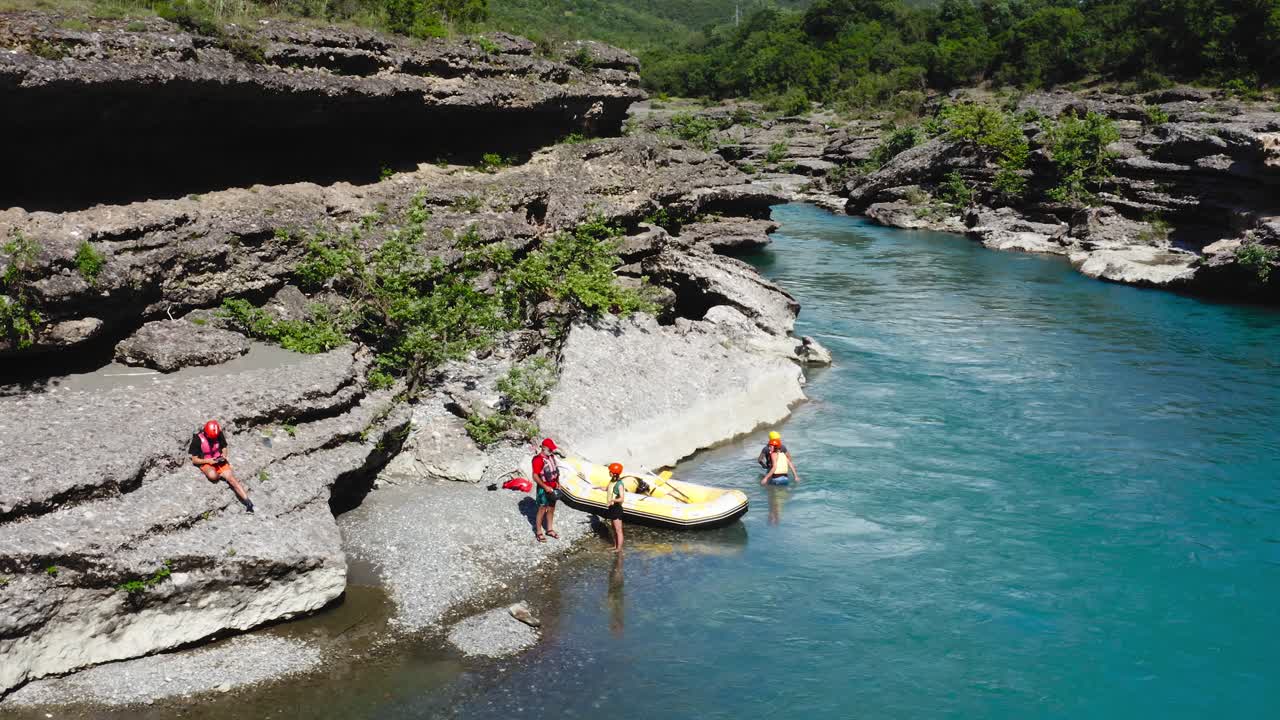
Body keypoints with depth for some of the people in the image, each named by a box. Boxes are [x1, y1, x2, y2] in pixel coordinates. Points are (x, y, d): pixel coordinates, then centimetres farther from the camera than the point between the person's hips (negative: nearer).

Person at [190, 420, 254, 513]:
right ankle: (221, 474, 0)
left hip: (219, 461, 2)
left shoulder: (219, 435, -9)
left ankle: (248, 502, -31)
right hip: (205, 463, -2)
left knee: (231, 478, -21)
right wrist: (208, 461, -22)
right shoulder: (198, 439, -17)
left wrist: (224, 455, -11)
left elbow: (224, 448, 11)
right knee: (213, 475, -38)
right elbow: (194, 460, -8)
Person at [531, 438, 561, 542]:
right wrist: (545, 487, -22)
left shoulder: (551, 456, 6)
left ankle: (550, 529, 30)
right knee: (542, 510, 1)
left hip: (552, 488, 8)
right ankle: (538, 533, 11)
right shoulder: (538, 459, -21)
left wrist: (557, 483, 9)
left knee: (551, 509, 16)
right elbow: (535, 476, -22)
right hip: (543, 489, -8)